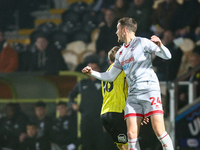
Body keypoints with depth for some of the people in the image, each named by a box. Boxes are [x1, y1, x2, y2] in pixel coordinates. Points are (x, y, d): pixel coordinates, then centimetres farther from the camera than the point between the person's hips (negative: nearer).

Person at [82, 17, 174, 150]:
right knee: (131, 134, -6)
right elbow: (111, 76, 27)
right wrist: (92, 73, 17)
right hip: (133, 95, 6)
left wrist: (160, 45, -22)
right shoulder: (120, 53, 20)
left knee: (159, 131, -16)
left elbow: (167, 56, -3)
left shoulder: (142, 43, 0)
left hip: (149, 90, -6)